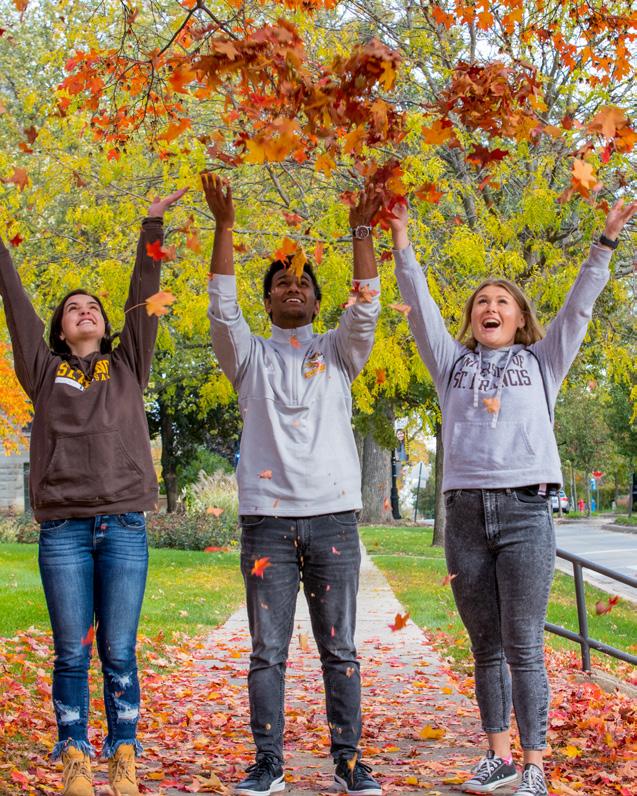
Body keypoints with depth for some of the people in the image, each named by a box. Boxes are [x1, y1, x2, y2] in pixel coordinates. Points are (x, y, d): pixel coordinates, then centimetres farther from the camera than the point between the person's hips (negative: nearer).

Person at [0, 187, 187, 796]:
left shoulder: (128, 367, 15)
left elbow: (143, 299, 10)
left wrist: (152, 227, 6)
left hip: (124, 528, 1)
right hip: (63, 529, 0)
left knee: (119, 653, 3)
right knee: (71, 654, 2)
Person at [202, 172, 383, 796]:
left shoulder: (338, 353, 15)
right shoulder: (251, 358, 13)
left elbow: (366, 307, 1)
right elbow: (222, 308, 0)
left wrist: (361, 233, -5)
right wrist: (224, 226, -5)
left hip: (333, 515, 0)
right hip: (267, 518, 0)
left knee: (339, 649, 3)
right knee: (267, 651, 1)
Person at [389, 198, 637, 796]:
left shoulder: (541, 360, 16)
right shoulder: (454, 363, 18)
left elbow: (579, 305, 11)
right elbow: (419, 307, 15)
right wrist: (401, 242, 10)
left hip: (525, 510, -2)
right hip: (465, 513, 2)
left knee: (523, 647, -6)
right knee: (486, 648, 8)